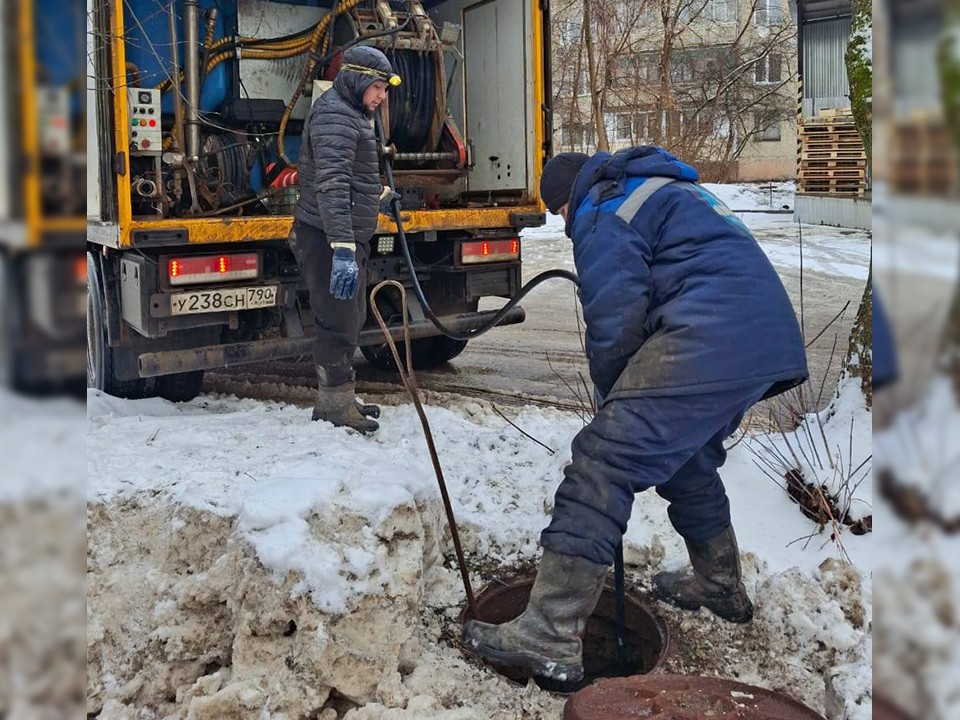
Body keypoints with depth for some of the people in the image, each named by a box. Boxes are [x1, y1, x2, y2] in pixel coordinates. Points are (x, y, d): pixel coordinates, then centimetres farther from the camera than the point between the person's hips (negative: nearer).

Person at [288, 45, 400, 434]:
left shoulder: (353, 114, 18)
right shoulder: (334, 116, -17)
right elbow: (331, 186, -29)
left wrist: (379, 195, 54)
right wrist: (343, 249, -37)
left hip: (349, 238, 11)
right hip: (330, 240, -11)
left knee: (349, 322, 17)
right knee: (339, 325, -5)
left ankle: (338, 399, 28)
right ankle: (335, 406, 4)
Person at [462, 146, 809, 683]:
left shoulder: (601, 212, 5)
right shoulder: (671, 189, 34)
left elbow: (614, 319, -6)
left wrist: (610, 394, 13)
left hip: (709, 336, -10)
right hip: (774, 332, 10)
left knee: (602, 463, -12)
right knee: (688, 456, 28)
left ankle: (551, 637, -15)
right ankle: (721, 586, 43)